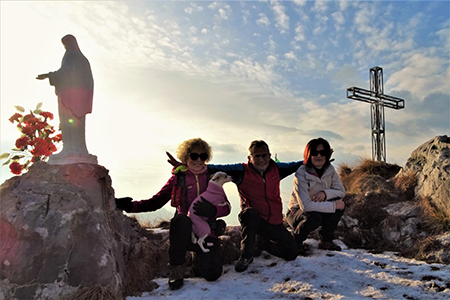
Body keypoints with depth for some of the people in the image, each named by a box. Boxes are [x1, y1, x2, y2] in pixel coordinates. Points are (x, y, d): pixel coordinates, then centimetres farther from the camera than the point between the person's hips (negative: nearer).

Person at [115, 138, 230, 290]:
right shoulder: (178, 178, 3)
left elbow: (226, 208, 0)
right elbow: (156, 201, -1)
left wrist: (211, 210, -23)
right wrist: (131, 206, -17)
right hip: (184, 232, -1)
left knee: (212, 275, -16)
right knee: (181, 219, -36)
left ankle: (199, 254, 21)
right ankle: (176, 270, -18)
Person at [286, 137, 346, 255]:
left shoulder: (330, 169, -6)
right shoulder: (301, 174, -25)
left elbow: (341, 191, -1)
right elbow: (305, 206, -33)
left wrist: (325, 193, -23)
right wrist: (333, 205, -29)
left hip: (319, 210, 6)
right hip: (296, 213, -6)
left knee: (340, 203, -18)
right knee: (314, 217, -37)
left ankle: (326, 240, 0)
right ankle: (296, 241, -5)